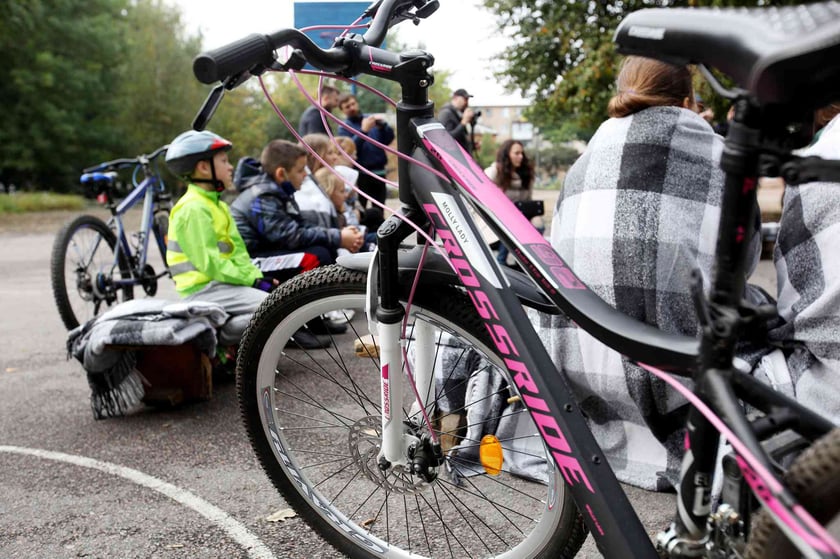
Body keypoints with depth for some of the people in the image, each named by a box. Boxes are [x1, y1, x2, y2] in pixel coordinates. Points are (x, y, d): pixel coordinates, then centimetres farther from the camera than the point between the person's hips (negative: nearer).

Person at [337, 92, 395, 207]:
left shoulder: (372, 118, 13)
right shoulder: (344, 127, 2)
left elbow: (389, 139, 5)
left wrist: (382, 125, -13)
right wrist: (363, 130, -18)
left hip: (379, 172, 4)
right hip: (361, 174, -4)